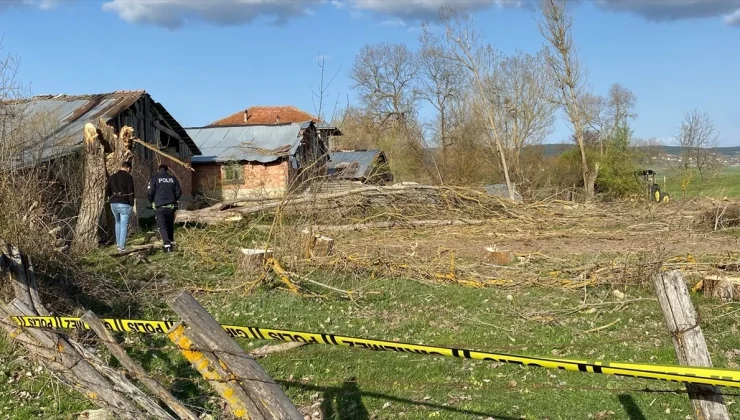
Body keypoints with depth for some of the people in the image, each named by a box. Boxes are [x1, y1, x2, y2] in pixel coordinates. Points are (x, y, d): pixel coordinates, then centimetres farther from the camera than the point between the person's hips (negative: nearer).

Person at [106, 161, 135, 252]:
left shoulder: (112, 177, 12)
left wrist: (111, 199, 15)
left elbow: (107, 191, 12)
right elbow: (131, 192, -10)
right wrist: (132, 205, -5)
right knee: (124, 225, -2)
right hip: (125, 204, -6)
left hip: (113, 204, 6)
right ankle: (121, 247, -5)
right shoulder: (128, 177, -6)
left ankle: (118, 243, 24)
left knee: (118, 223, 24)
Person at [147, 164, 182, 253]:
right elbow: (179, 192, 5)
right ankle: (170, 243, 21)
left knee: (162, 226, -4)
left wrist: (152, 201, 11)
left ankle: (167, 244, -19)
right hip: (171, 207, 3)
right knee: (170, 226, 16)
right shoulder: (173, 179, 6)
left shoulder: (154, 179, -3)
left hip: (159, 206, -3)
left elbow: (149, 192, -7)